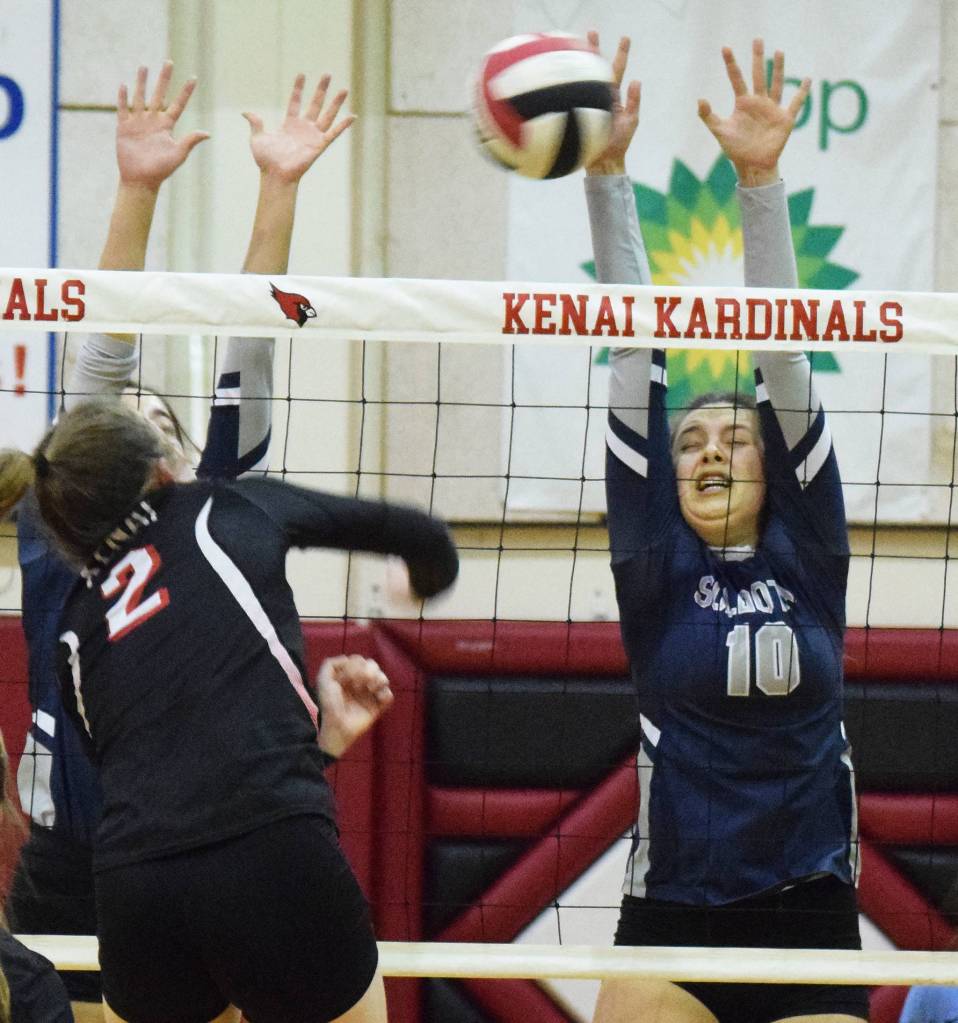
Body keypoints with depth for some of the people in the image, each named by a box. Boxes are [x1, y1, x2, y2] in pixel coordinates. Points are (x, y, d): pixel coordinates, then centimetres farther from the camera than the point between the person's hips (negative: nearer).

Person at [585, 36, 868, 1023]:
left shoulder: (806, 555, 7)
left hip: (809, 920, 1)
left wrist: (761, 180, -7)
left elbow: (786, 360, 0)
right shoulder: (656, 567, 5)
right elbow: (636, 357, 0)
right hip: (671, 918, -1)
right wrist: (606, 175, -3)